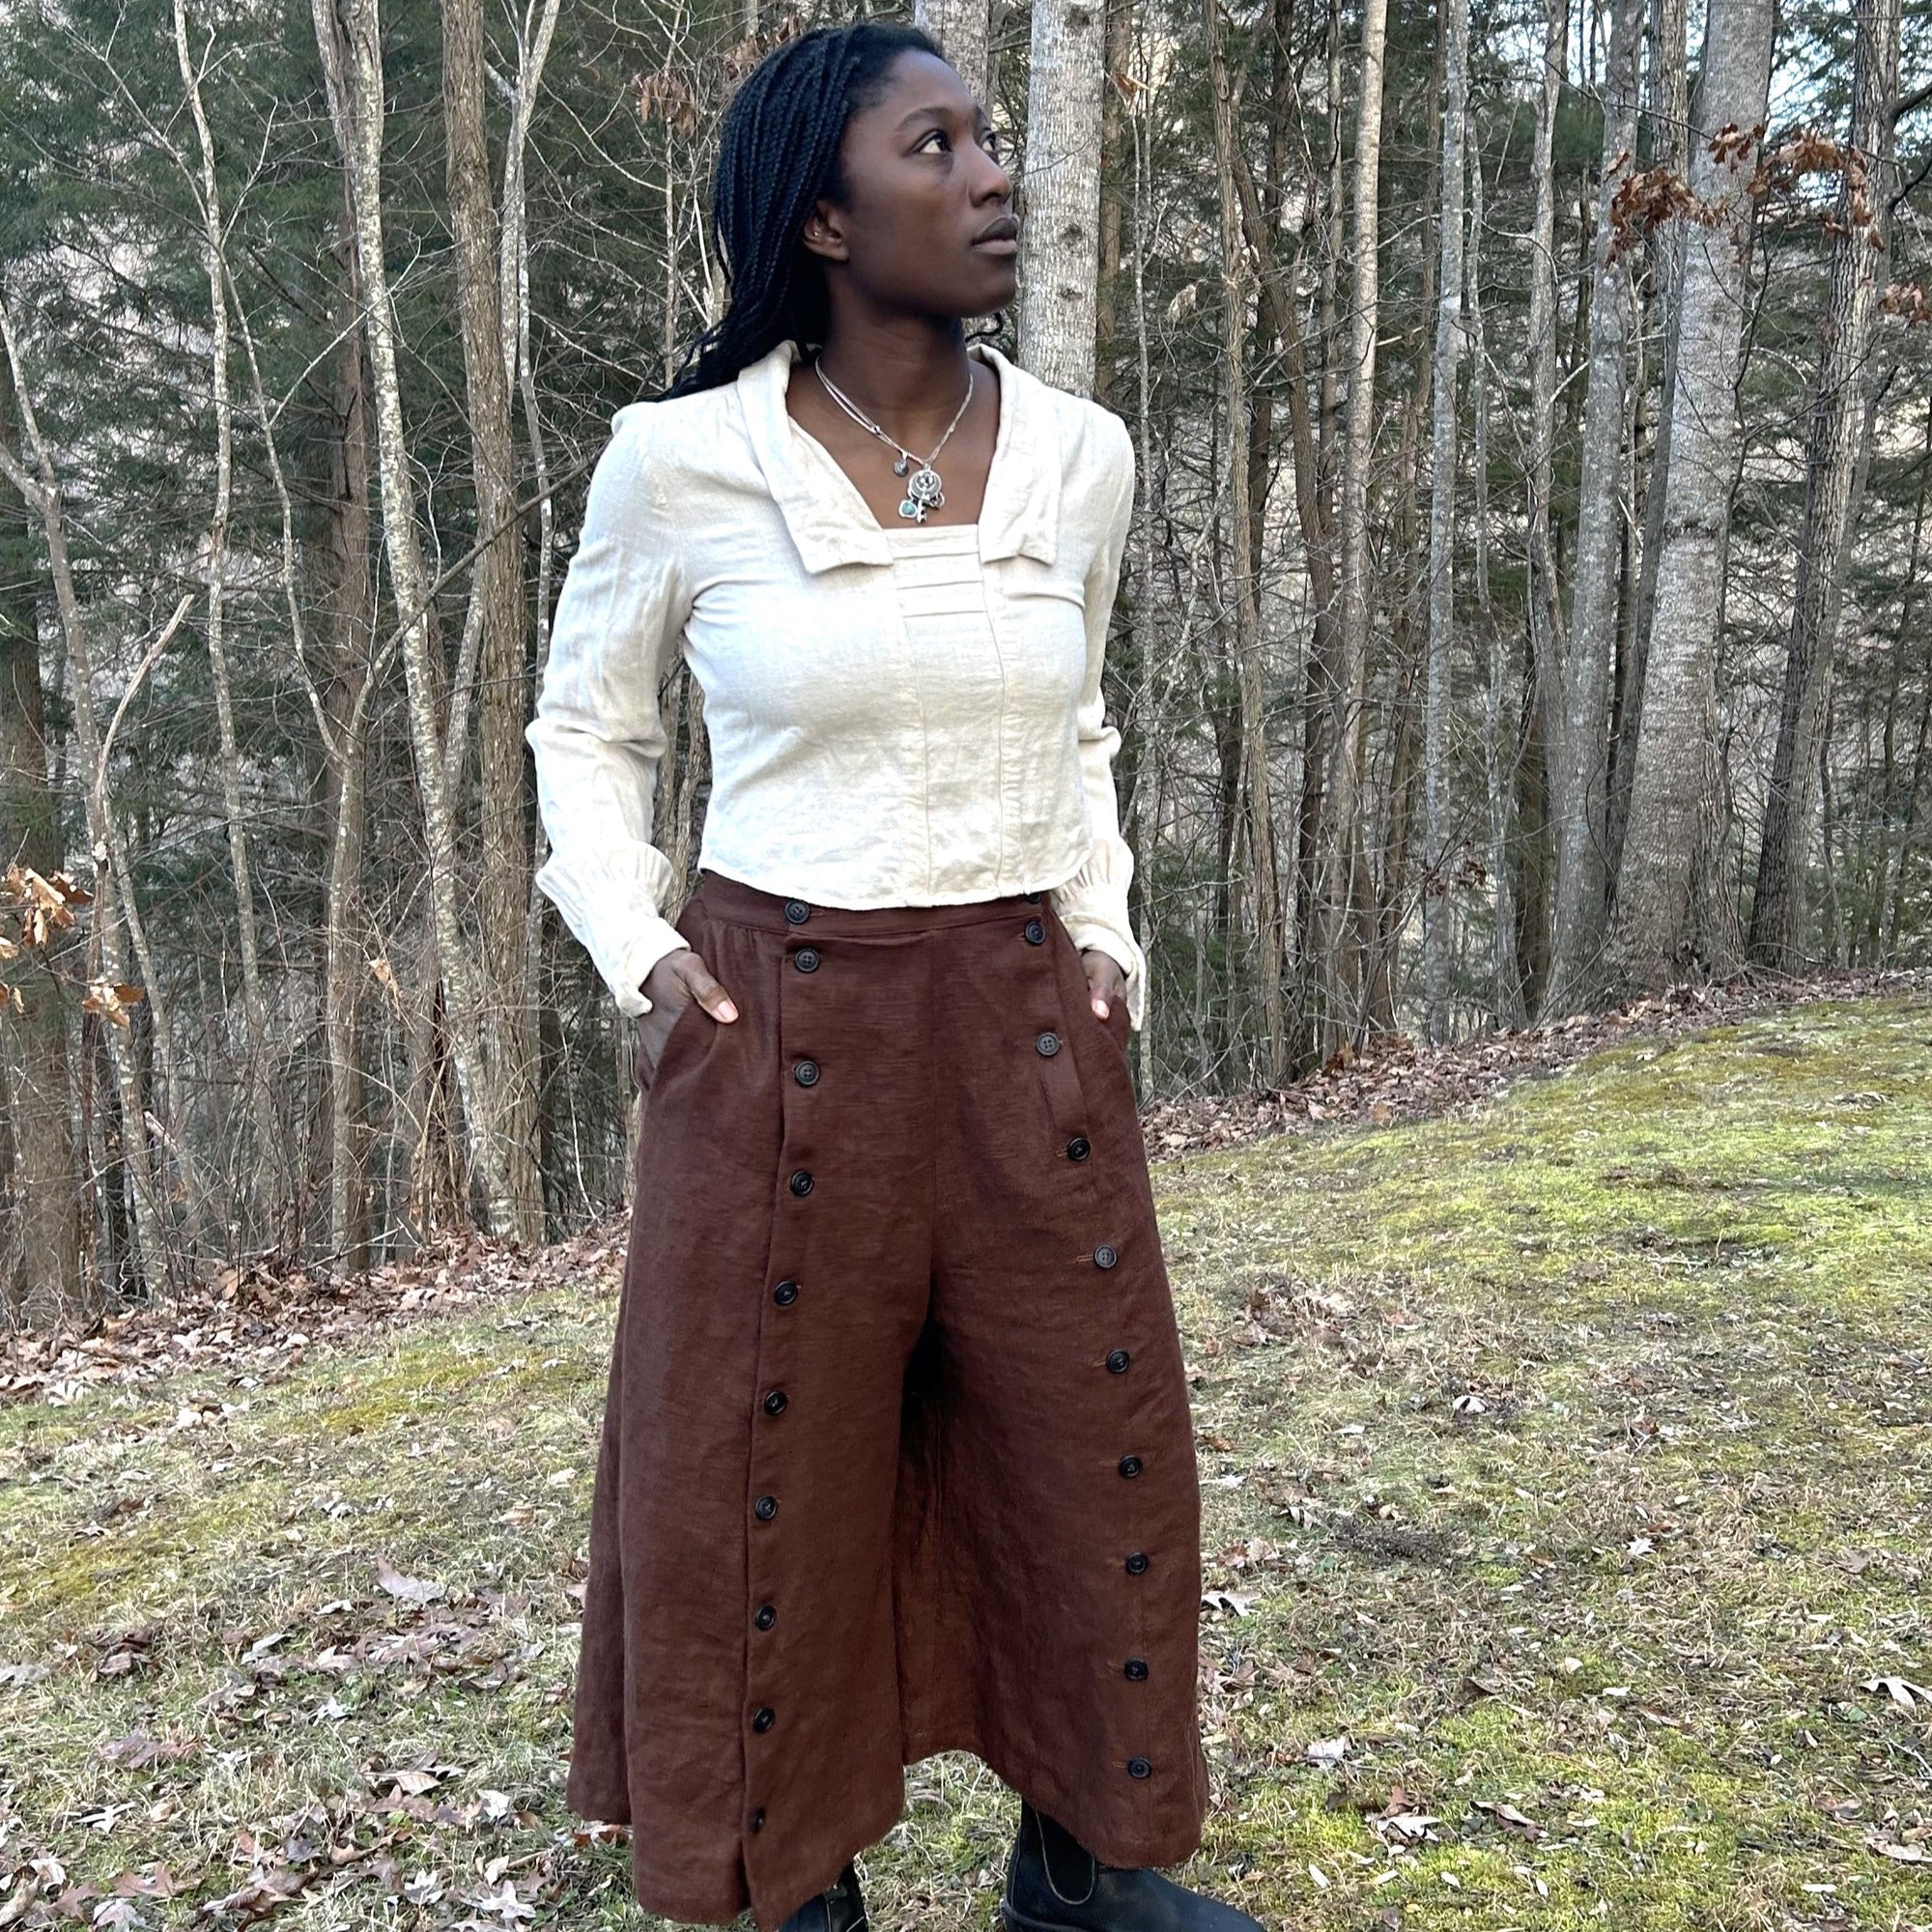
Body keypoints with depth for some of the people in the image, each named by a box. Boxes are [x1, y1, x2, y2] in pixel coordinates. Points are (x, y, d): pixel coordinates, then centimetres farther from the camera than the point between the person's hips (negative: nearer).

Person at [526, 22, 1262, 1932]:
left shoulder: (1079, 454, 2)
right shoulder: (678, 461, -7)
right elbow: (585, 728, 8)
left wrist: (1104, 938, 7)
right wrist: (638, 956, -3)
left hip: (1026, 1025, 3)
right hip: (778, 1032, -3)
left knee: (1091, 1446, 11)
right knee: (773, 1484, 9)